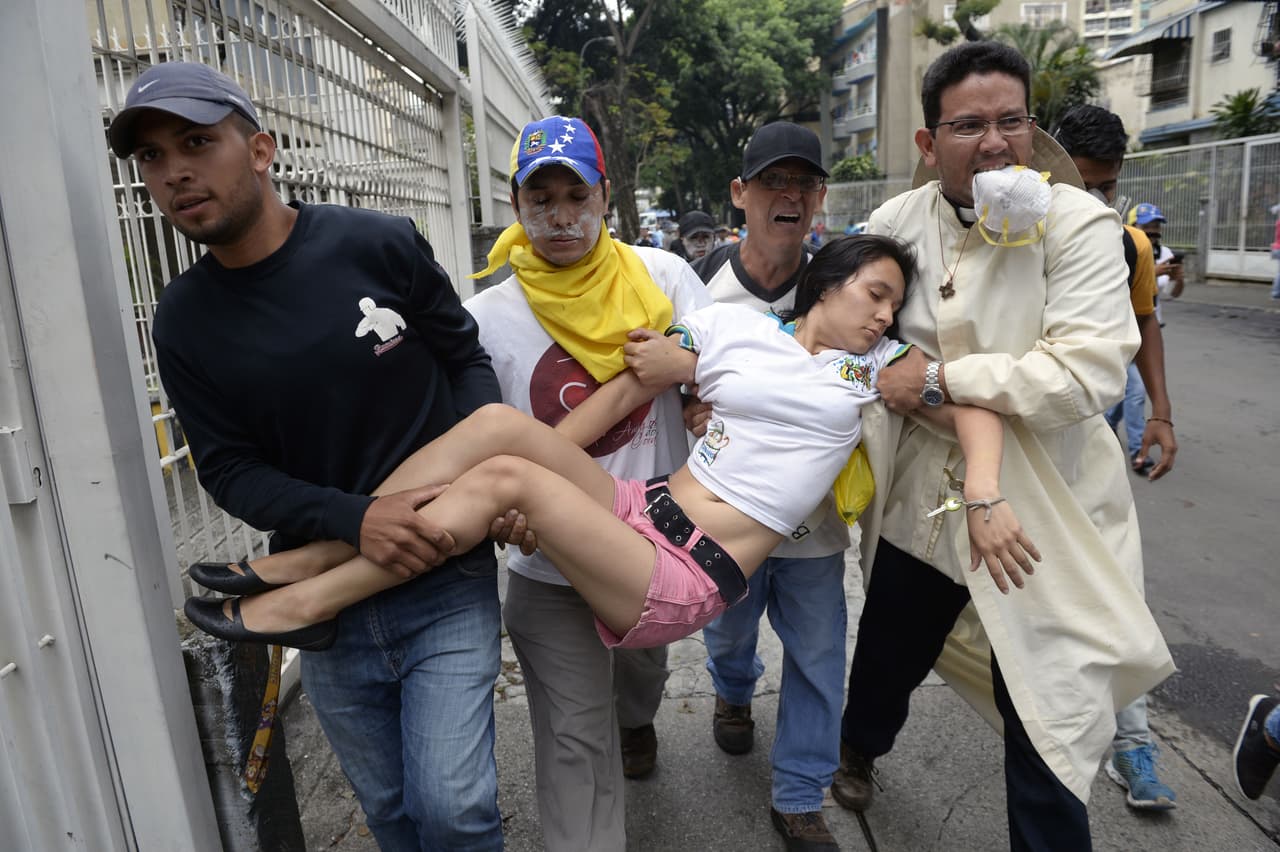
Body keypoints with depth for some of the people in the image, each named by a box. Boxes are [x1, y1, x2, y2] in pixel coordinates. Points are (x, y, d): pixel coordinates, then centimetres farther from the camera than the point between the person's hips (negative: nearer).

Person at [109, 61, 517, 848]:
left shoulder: (381, 246, -10)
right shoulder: (184, 321, -1)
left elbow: (466, 360, 1)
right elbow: (230, 469, -2)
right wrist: (353, 520, -20)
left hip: (445, 581, -2)